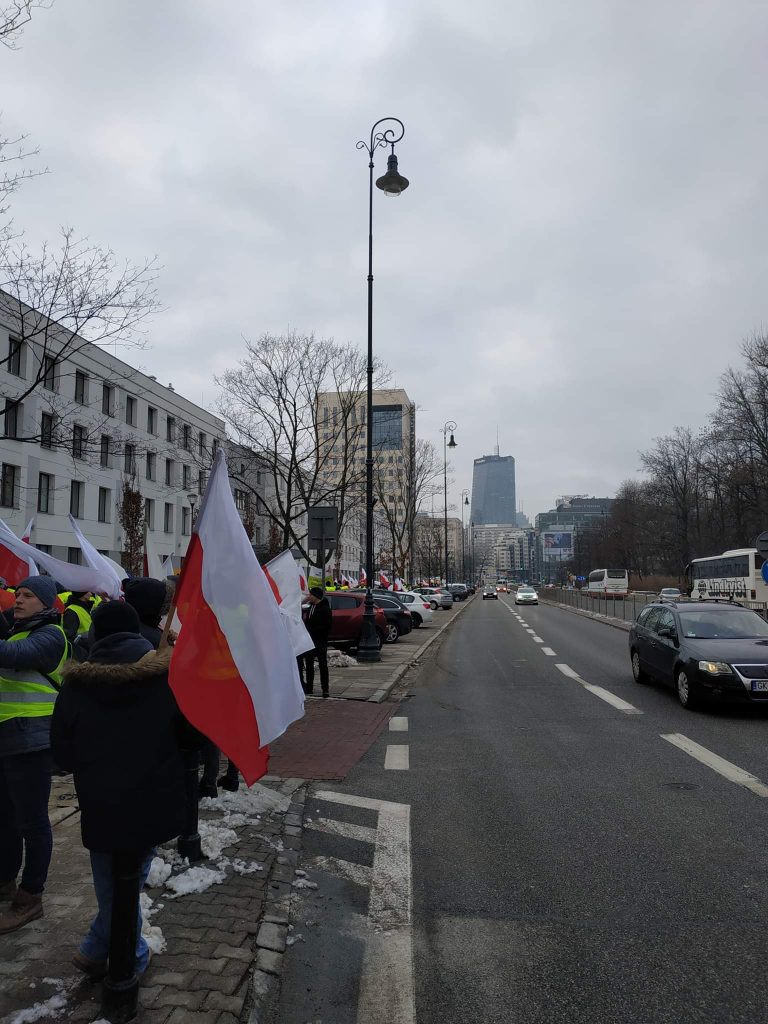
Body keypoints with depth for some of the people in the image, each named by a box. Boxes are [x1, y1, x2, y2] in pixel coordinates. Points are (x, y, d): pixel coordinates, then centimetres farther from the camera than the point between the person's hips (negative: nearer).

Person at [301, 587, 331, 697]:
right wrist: (306, 629, 1)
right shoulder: (310, 607, 16)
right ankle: (309, 687, 19)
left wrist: (312, 630, -20)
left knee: (323, 665, -3)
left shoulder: (325, 608, -9)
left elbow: (326, 625, -16)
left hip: (320, 641, -7)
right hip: (310, 640, 7)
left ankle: (325, 689, 0)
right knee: (309, 664, 10)